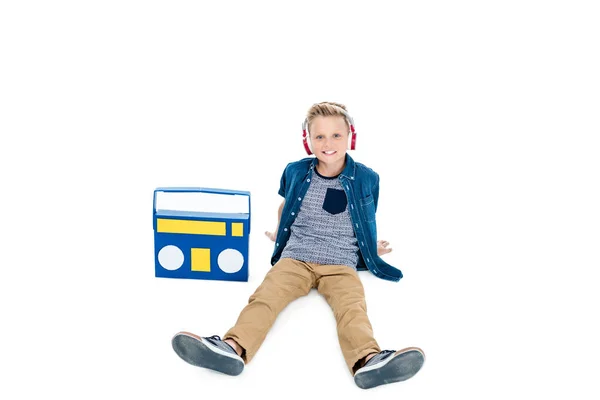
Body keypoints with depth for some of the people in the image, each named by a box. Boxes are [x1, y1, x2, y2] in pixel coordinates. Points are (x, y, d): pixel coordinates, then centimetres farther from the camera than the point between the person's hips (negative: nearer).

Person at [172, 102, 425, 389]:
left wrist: (371, 248, 27)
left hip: (341, 265, -1)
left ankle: (368, 360, -56)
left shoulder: (366, 179, 3)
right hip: (295, 259, 2)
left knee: (352, 307, -31)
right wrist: (280, 232, 33)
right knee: (265, 297, -26)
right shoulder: (295, 172, 8)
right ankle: (233, 348, -48)